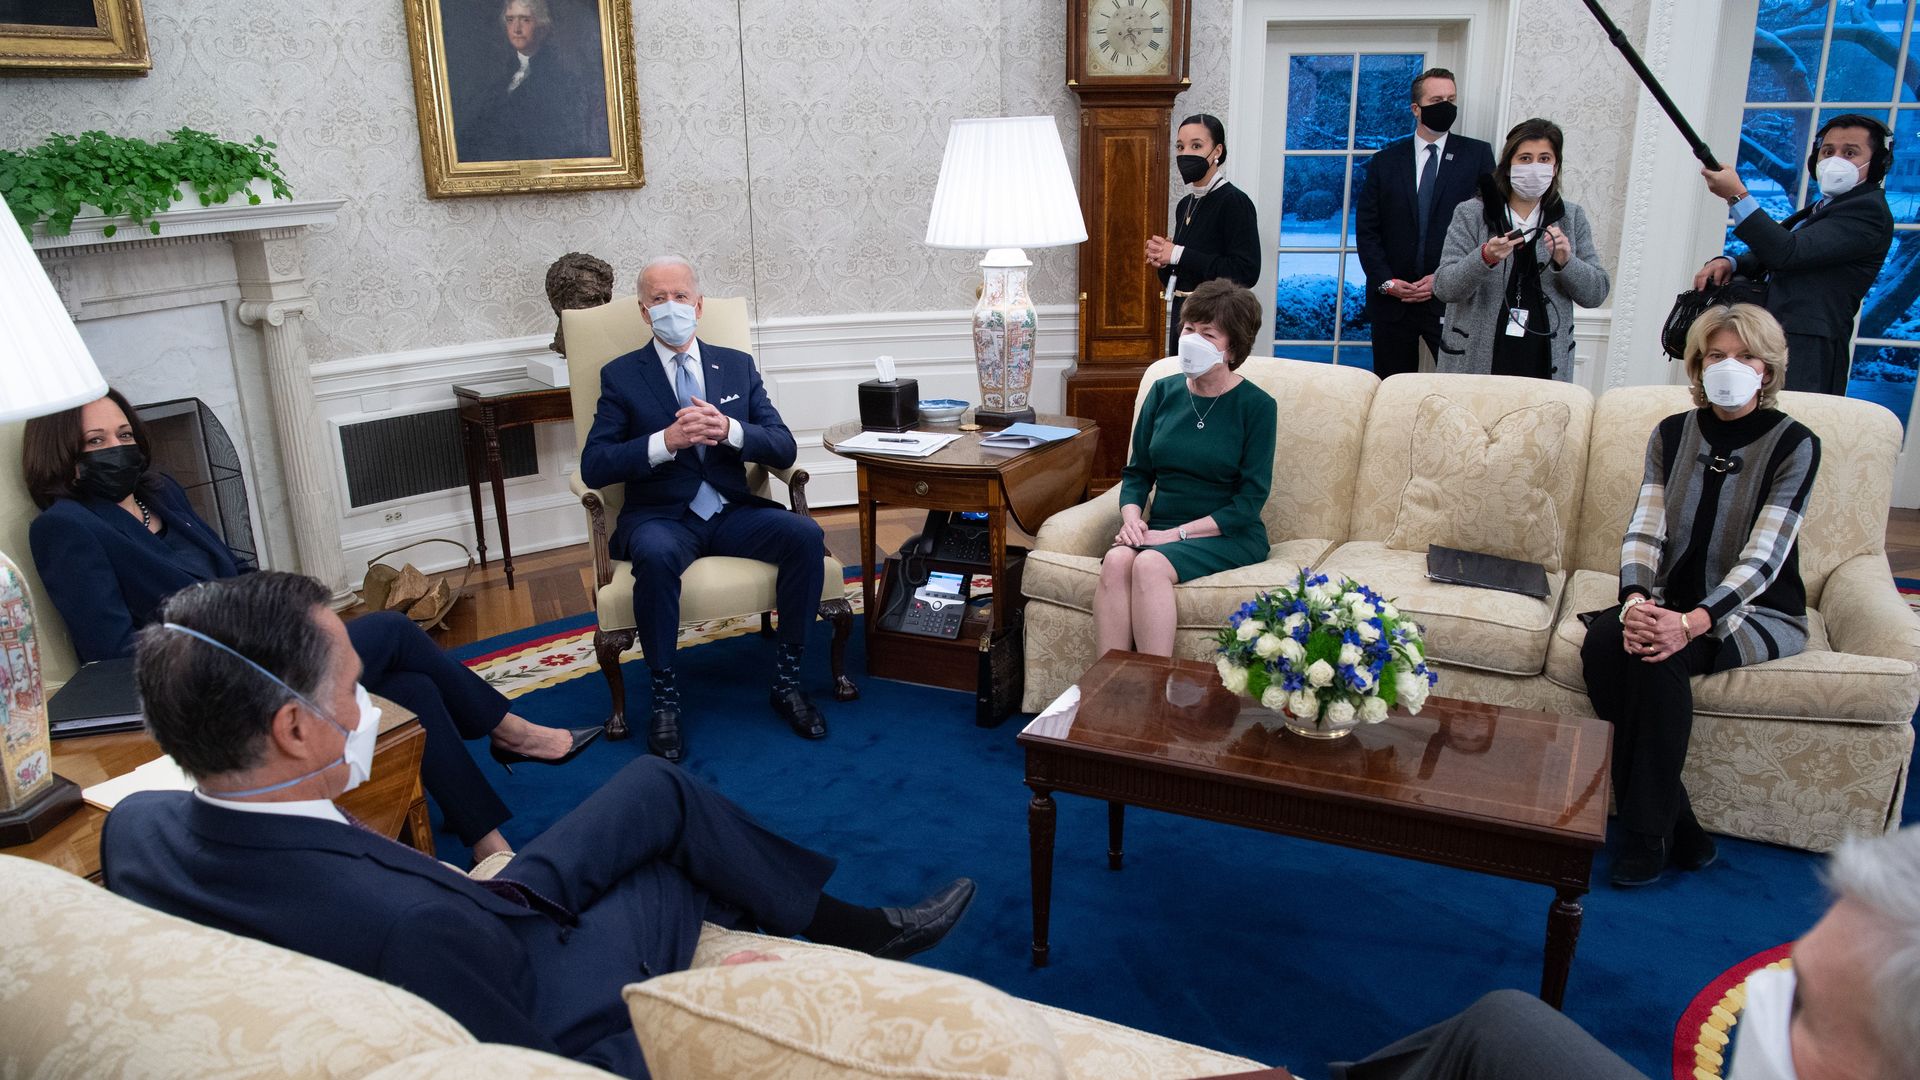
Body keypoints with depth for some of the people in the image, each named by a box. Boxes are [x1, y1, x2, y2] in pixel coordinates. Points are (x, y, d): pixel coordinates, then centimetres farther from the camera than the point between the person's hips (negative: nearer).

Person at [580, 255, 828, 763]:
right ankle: (665, 697, -20)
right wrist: (666, 440, -21)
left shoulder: (737, 365, 12)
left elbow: (783, 449, 4)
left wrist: (729, 430, -17)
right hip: (660, 516, -2)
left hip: (732, 511, 3)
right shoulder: (621, 375, 5)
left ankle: (786, 679, -12)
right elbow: (593, 467, -5)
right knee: (656, 555, -37)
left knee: (806, 535, -25)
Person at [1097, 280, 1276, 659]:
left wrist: (1176, 534, -16)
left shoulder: (1257, 406, -4)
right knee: (1116, 560, -29)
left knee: (1150, 564, -33)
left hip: (1229, 535, -4)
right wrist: (1132, 518, -7)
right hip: (1160, 529, 4)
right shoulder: (1163, 391, 10)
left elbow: (1250, 500, -8)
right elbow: (1137, 472, 14)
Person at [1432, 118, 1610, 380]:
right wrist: (1485, 257, -25)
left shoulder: (1571, 218, 8)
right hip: (1474, 361, -2)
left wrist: (1565, 262, -14)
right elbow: (1443, 287, -9)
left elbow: (1596, 294, 4)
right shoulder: (1471, 214, -1)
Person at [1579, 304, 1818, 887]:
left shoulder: (1793, 444, -7)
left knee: (1661, 657, -34)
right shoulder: (1672, 434, 6)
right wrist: (1635, 602, -24)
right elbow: (1643, 532, -3)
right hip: (1671, 600, 4)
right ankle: (1678, 825, -20)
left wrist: (1692, 622, -32)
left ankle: (1650, 833, -19)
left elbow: (1762, 558, -17)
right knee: (1603, 641, -28)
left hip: (1758, 613, -4)